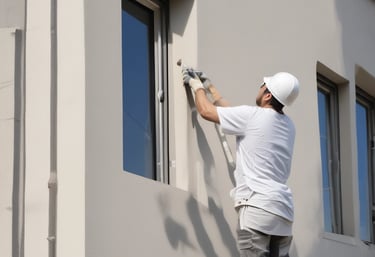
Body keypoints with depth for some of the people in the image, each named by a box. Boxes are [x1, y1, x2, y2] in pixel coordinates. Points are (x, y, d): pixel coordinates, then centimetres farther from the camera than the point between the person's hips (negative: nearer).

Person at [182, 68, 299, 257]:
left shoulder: (253, 116, -5)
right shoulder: (288, 125, 18)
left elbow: (206, 110, 7)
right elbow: (234, 114, 29)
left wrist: (196, 85, 27)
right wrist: (209, 87, 38)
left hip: (258, 207, -8)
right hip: (282, 212, 8)